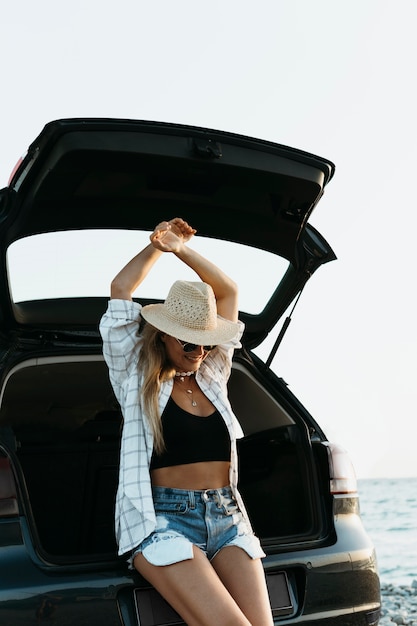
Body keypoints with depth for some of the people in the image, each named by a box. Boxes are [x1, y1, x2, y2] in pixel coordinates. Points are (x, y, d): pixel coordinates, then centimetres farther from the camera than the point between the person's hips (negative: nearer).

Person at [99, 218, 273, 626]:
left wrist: (182, 250, 12)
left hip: (226, 514, 5)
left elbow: (228, 293, 19)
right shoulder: (138, 379, 6)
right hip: (162, 516, -4)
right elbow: (120, 292, 4)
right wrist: (157, 247, 12)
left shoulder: (213, 375, 17)